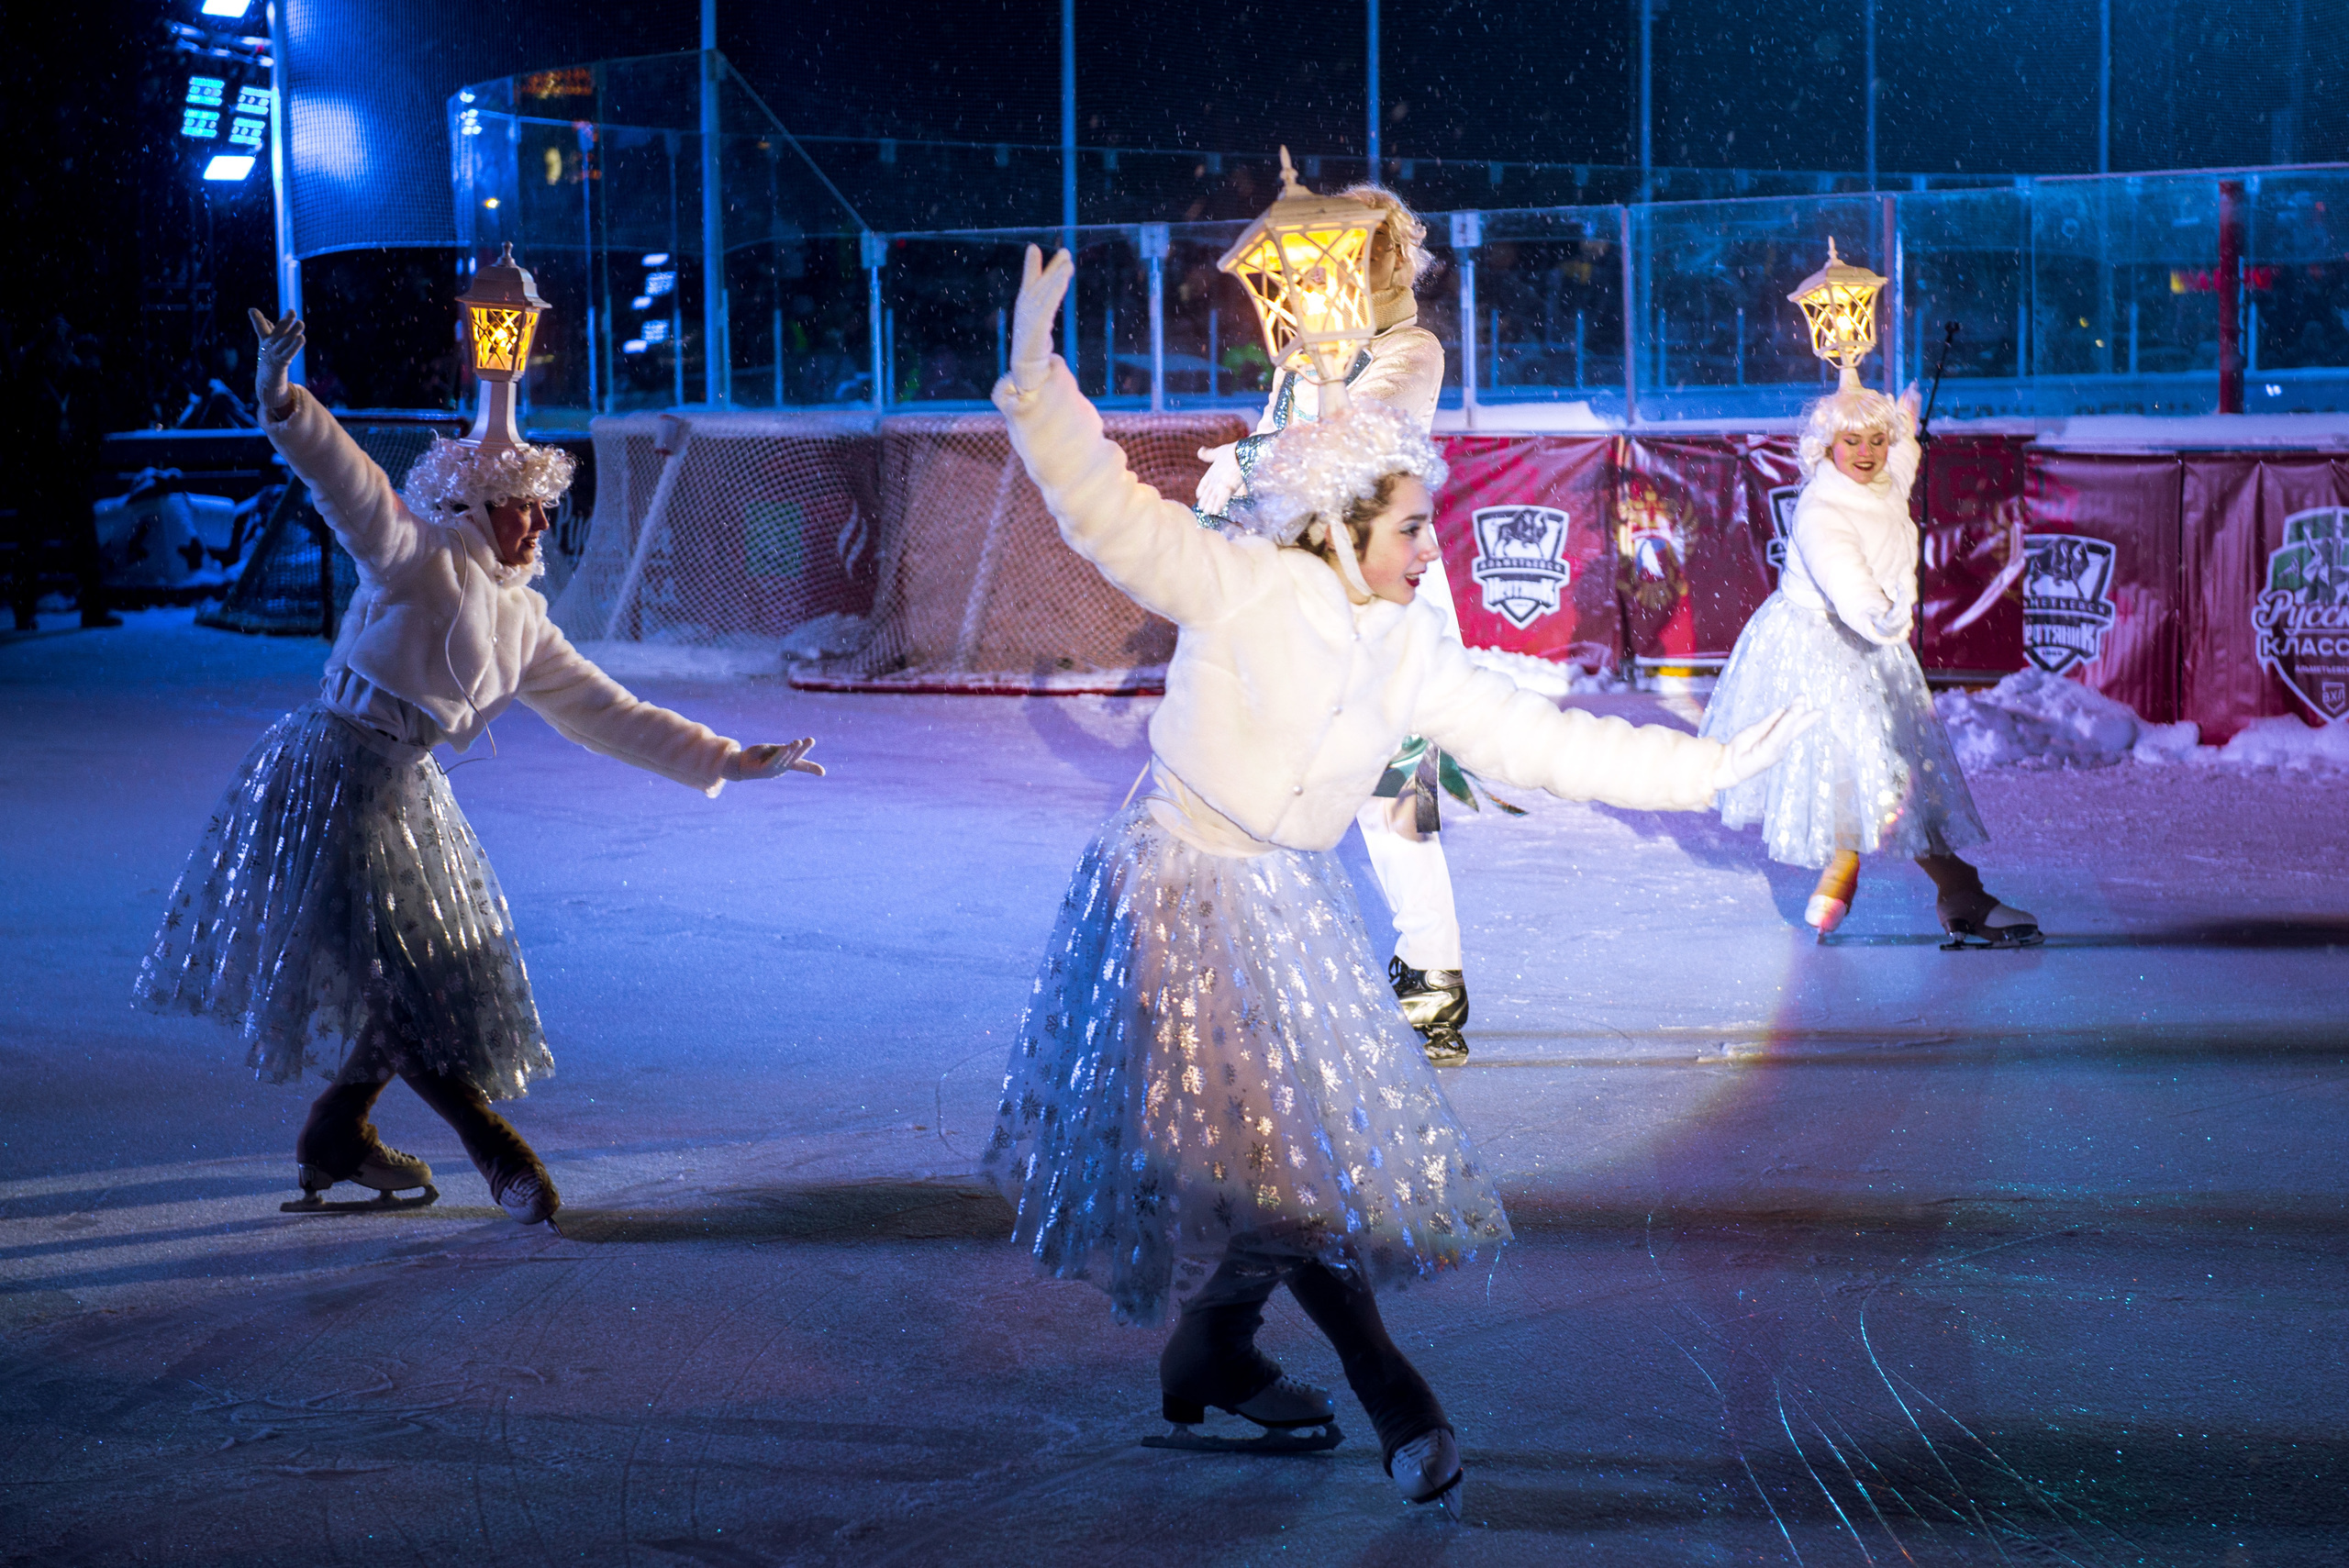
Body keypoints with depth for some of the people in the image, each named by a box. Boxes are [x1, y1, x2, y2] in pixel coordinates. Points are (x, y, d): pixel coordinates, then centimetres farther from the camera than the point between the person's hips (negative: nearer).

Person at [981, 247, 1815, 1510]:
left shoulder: (1413, 650, 0)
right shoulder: (1236, 588, -16)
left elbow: (1538, 741, 2)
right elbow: (1107, 509, -22)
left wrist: (1704, 769, -1)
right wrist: (1036, 374, -35)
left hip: (1297, 906, 6)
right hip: (1186, 896, -6)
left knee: (1285, 1144, 12)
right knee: (1276, 1153, -8)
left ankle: (1211, 1358, 33)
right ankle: (1394, 1402, 0)